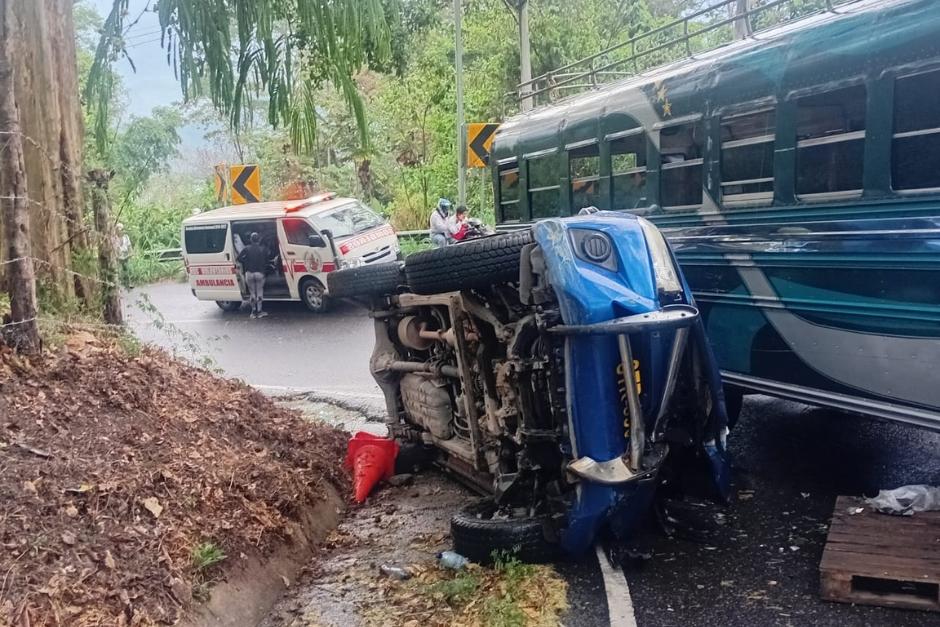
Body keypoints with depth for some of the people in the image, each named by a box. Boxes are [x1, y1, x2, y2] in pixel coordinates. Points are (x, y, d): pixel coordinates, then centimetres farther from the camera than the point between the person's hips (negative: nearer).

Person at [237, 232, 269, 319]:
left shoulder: (247, 248, 1)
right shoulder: (263, 249, 0)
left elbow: (239, 258, -5)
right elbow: (266, 261, 2)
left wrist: (246, 262, 9)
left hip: (249, 273, 1)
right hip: (259, 273, -1)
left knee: (252, 293, 11)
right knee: (259, 292, 9)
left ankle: (253, 312, 14)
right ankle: (259, 311, 7)